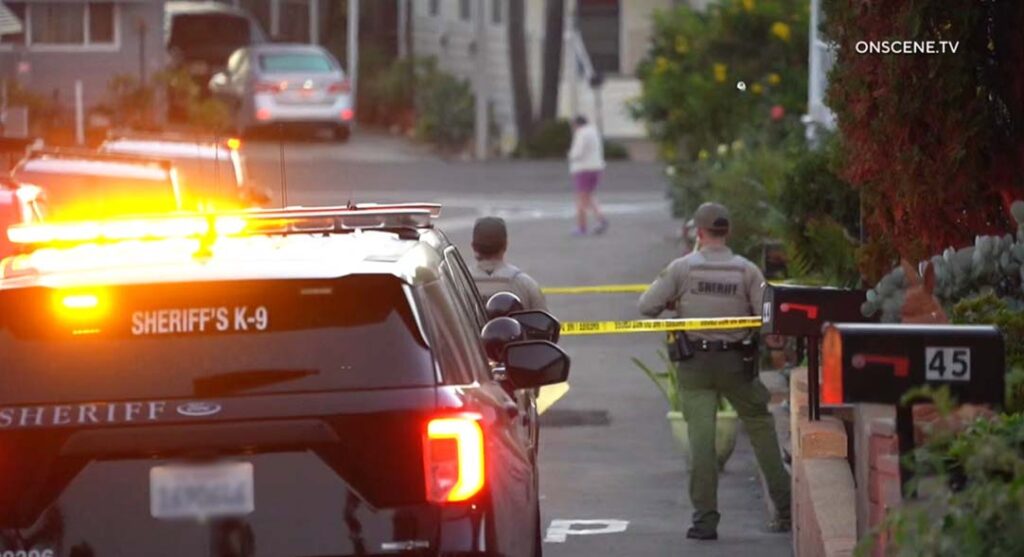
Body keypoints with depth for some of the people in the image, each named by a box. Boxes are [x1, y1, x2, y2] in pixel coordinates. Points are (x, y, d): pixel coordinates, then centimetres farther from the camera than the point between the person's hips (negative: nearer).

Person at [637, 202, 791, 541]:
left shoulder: (682, 268, -4)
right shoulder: (747, 270, -3)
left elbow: (646, 307, -3)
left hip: (695, 363, -1)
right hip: (738, 361, 1)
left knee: (700, 435, -2)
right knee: (761, 429, 13)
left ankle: (705, 519, -6)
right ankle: (785, 509, 15)